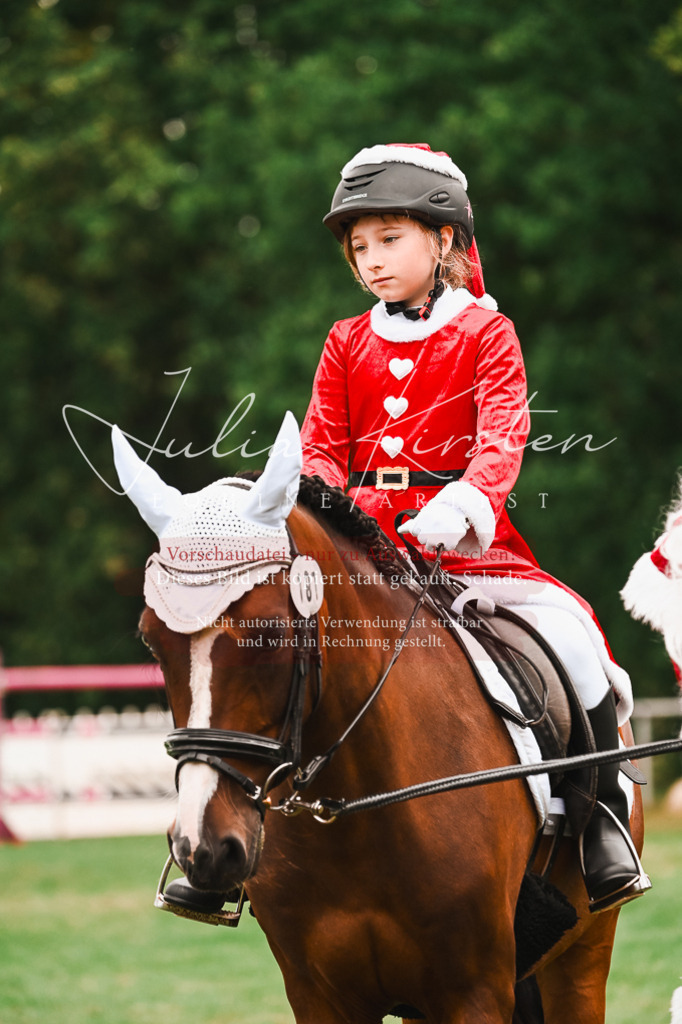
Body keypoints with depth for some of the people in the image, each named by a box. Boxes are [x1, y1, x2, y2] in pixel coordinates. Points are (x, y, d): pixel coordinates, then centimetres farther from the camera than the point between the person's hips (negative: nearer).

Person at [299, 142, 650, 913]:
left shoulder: (484, 333, 4)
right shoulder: (347, 345, 14)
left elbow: (502, 436, -9)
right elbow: (320, 447, 13)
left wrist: (467, 501, -29)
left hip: (465, 544, -3)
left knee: (570, 633, -23)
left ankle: (601, 821, -11)